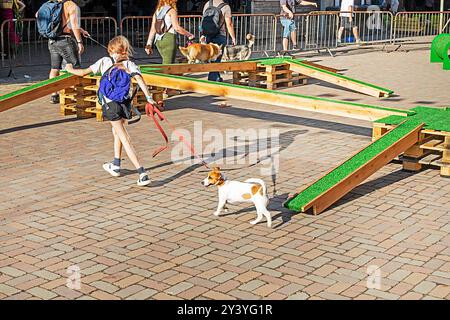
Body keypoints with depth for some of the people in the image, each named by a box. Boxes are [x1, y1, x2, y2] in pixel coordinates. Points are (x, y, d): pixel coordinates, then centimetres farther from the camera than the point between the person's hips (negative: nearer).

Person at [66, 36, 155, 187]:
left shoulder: (104, 61, 4)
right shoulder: (129, 64, 7)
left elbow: (84, 72, 7)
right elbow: (139, 79, -11)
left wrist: (71, 69, 26)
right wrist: (148, 97, -18)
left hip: (110, 103, -4)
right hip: (126, 101, 4)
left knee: (125, 139, -6)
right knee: (117, 130, 30)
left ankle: (142, 174, -17)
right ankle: (116, 166, 42)